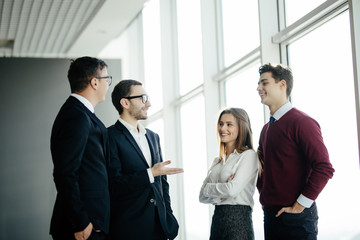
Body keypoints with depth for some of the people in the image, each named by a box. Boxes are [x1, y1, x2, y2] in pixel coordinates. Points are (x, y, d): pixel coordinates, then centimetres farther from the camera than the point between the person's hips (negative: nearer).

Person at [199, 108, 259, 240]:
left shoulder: (248, 155, -6)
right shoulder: (217, 160, 14)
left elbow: (233, 190, -18)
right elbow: (202, 197, 10)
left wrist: (208, 188, -3)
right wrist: (219, 196, -9)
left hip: (238, 220, -6)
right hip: (217, 218, 6)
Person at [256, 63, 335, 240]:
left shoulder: (301, 122, -12)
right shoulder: (266, 129, 13)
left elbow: (324, 169, -19)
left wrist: (298, 206, -16)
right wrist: (263, 197, 12)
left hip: (297, 218, -7)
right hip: (270, 216, 8)